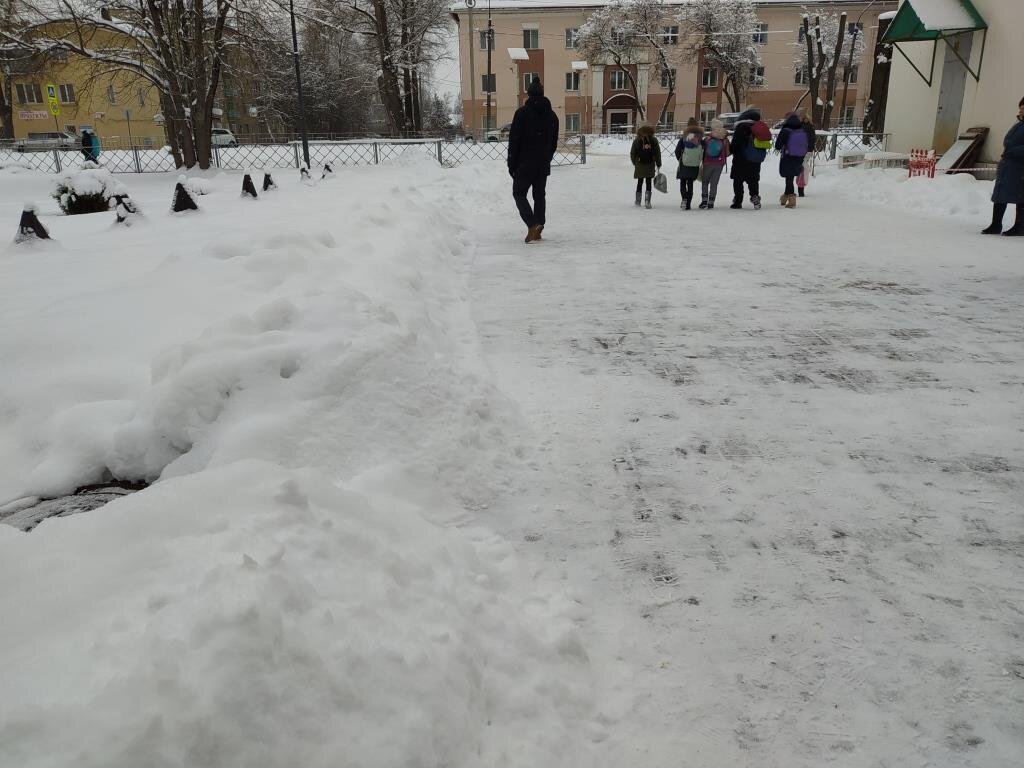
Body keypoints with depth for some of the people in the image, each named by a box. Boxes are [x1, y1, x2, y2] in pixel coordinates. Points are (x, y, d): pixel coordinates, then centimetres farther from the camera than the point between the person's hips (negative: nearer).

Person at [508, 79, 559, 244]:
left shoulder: (522, 113, -8)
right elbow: (554, 142, 13)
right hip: (543, 165, 5)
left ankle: (532, 224, -16)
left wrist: (511, 163, -4)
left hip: (524, 164, -5)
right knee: (540, 195, 11)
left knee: (519, 193, 3)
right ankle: (538, 229, 12)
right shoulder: (552, 115, 9)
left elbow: (514, 140, -9)